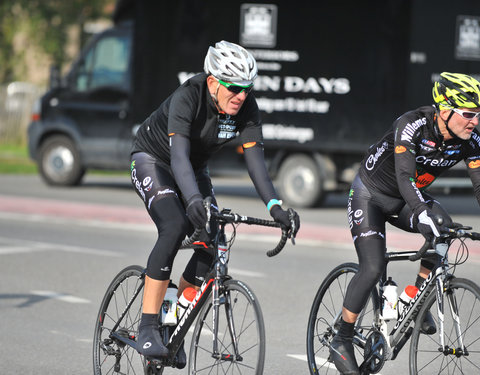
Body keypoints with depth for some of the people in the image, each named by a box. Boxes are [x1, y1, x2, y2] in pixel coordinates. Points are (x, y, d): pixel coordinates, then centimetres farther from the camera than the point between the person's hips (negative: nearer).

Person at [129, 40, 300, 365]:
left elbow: (255, 158, -25)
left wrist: (275, 206, -39)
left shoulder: (246, 107, -20)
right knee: (175, 227, -30)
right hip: (154, 160, -5)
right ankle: (148, 329, -27)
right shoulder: (187, 97, -34)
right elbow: (179, 156, -44)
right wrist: (194, 200, -61)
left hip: (195, 168, 6)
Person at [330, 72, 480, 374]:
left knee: (442, 226, -26)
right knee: (373, 268, -18)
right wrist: (423, 213, -59)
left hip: (406, 200, 5)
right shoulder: (411, 126, -32)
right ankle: (342, 342, -3)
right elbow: (404, 176, -43)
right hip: (370, 195, -5)